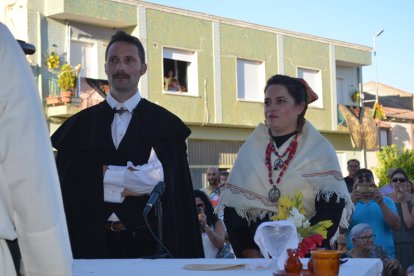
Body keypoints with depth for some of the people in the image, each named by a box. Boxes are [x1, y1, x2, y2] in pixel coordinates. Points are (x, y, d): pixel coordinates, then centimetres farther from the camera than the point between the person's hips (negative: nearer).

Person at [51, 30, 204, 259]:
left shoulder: (165, 124, 2)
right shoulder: (80, 125, 7)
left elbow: (157, 176, -11)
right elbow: (70, 185, -3)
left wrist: (103, 173, -8)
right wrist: (131, 181, -9)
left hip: (147, 240, -1)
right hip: (94, 241, 1)